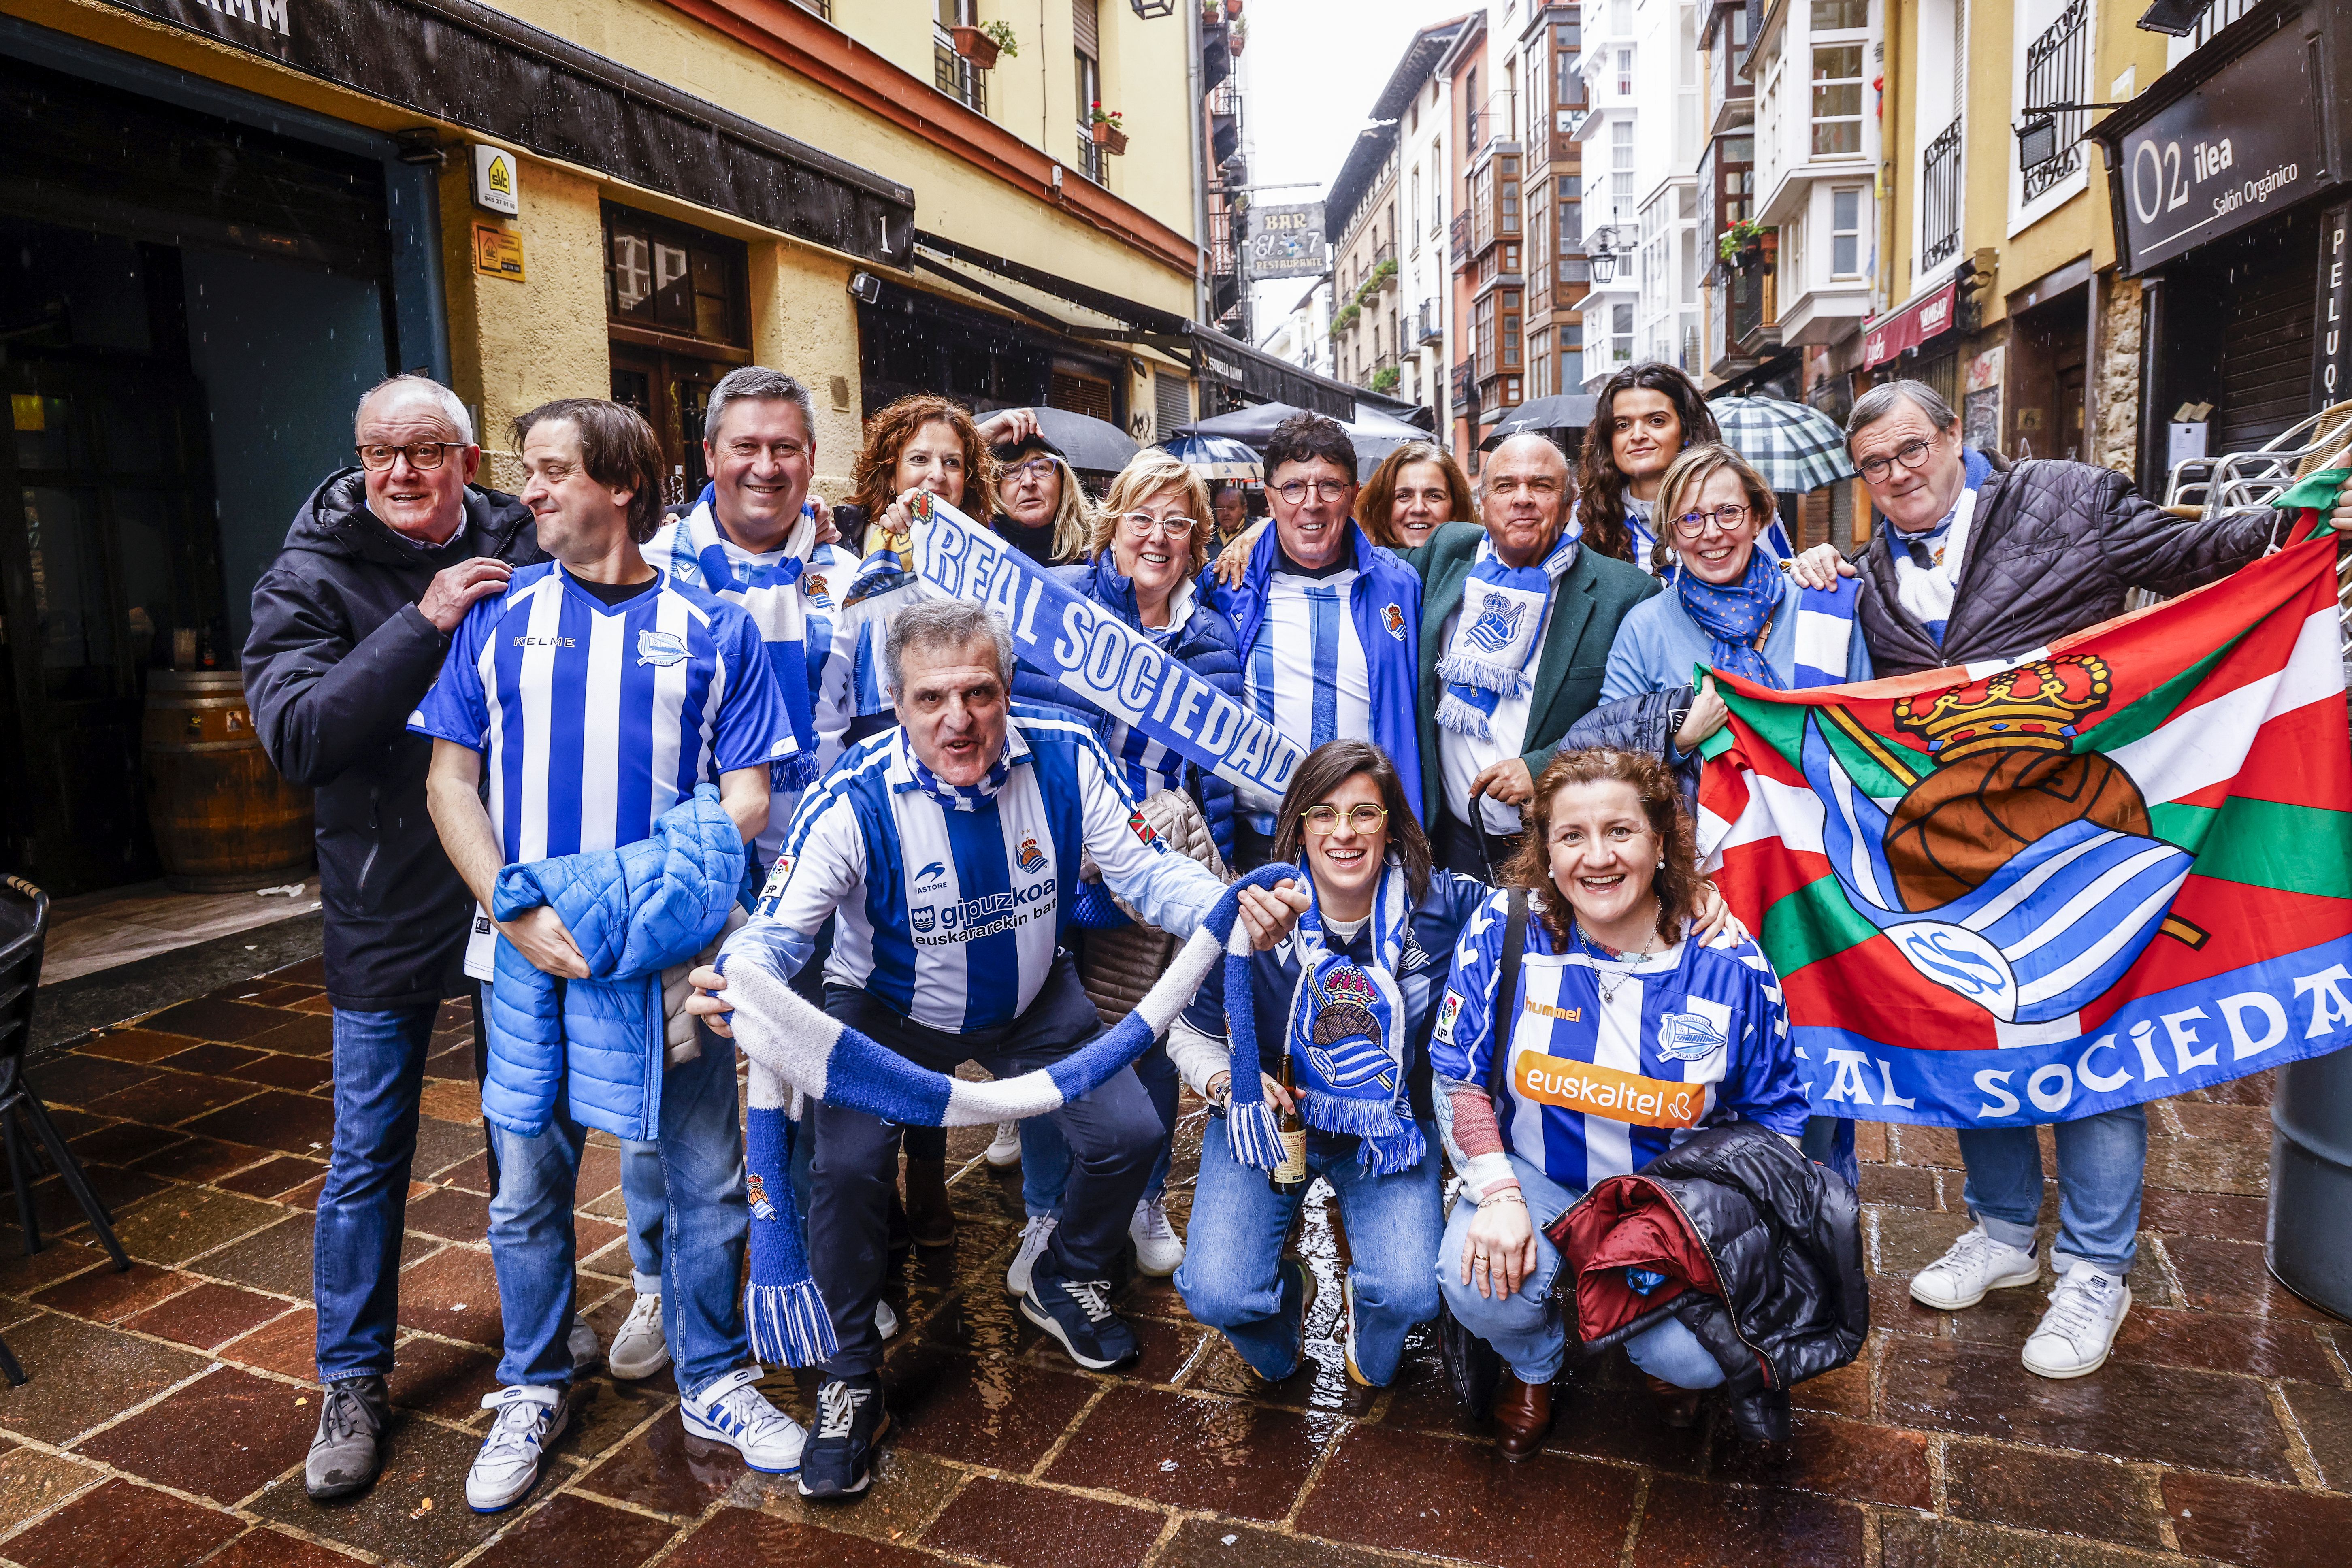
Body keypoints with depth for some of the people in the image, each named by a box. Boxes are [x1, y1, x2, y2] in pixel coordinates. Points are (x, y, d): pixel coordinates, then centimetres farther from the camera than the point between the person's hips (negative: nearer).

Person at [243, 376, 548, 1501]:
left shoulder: (526, 552, -2)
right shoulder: (312, 579, -7)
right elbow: (295, 736, -20)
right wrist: (425, 624, -26)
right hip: (389, 911, -2)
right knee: (369, 1154, 8)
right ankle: (352, 1382, 28)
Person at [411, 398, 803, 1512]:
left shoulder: (713, 629, 1)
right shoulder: (499, 618, 5)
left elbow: (746, 800, -1)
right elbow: (450, 783, 4)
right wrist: (518, 913, -11)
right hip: (531, 951, 1)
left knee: (705, 1185, 9)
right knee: (527, 1188, 12)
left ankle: (714, 1384, 29)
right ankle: (534, 1390, 34)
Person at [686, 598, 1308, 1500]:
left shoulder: (1067, 758, -21)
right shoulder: (855, 799, -29)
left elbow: (1144, 872, -17)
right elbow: (781, 924, -25)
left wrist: (1233, 908, -37)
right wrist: (738, 977, -49)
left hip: (1034, 1001, 3)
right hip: (886, 1011, -2)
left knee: (1129, 1133, -8)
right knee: (847, 1166, -23)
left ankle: (1065, 1286, 27)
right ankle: (849, 1384, 5)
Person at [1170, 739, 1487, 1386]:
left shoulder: (1442, 907, -14)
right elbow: (1193, 1033, -2)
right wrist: (1228, 1081, -21)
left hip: (1391, 1129, 1)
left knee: (1411, 1294, -20)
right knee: (1216, 1295, -18)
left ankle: (1371, 1357, 21)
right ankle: (1288, 1294, 22)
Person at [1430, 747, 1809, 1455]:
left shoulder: (1729, 963, -12)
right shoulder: (1506, 929, -14)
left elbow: (1775, 1117, 1)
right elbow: (1458, 1075, -6)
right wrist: (1497, 1195, -18)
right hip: (1537, 1178, 0)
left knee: (1696, 1355, -23)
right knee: (1476, 1282, -27)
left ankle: (1667, 1356, 20)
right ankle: (1533, 1365, 13)